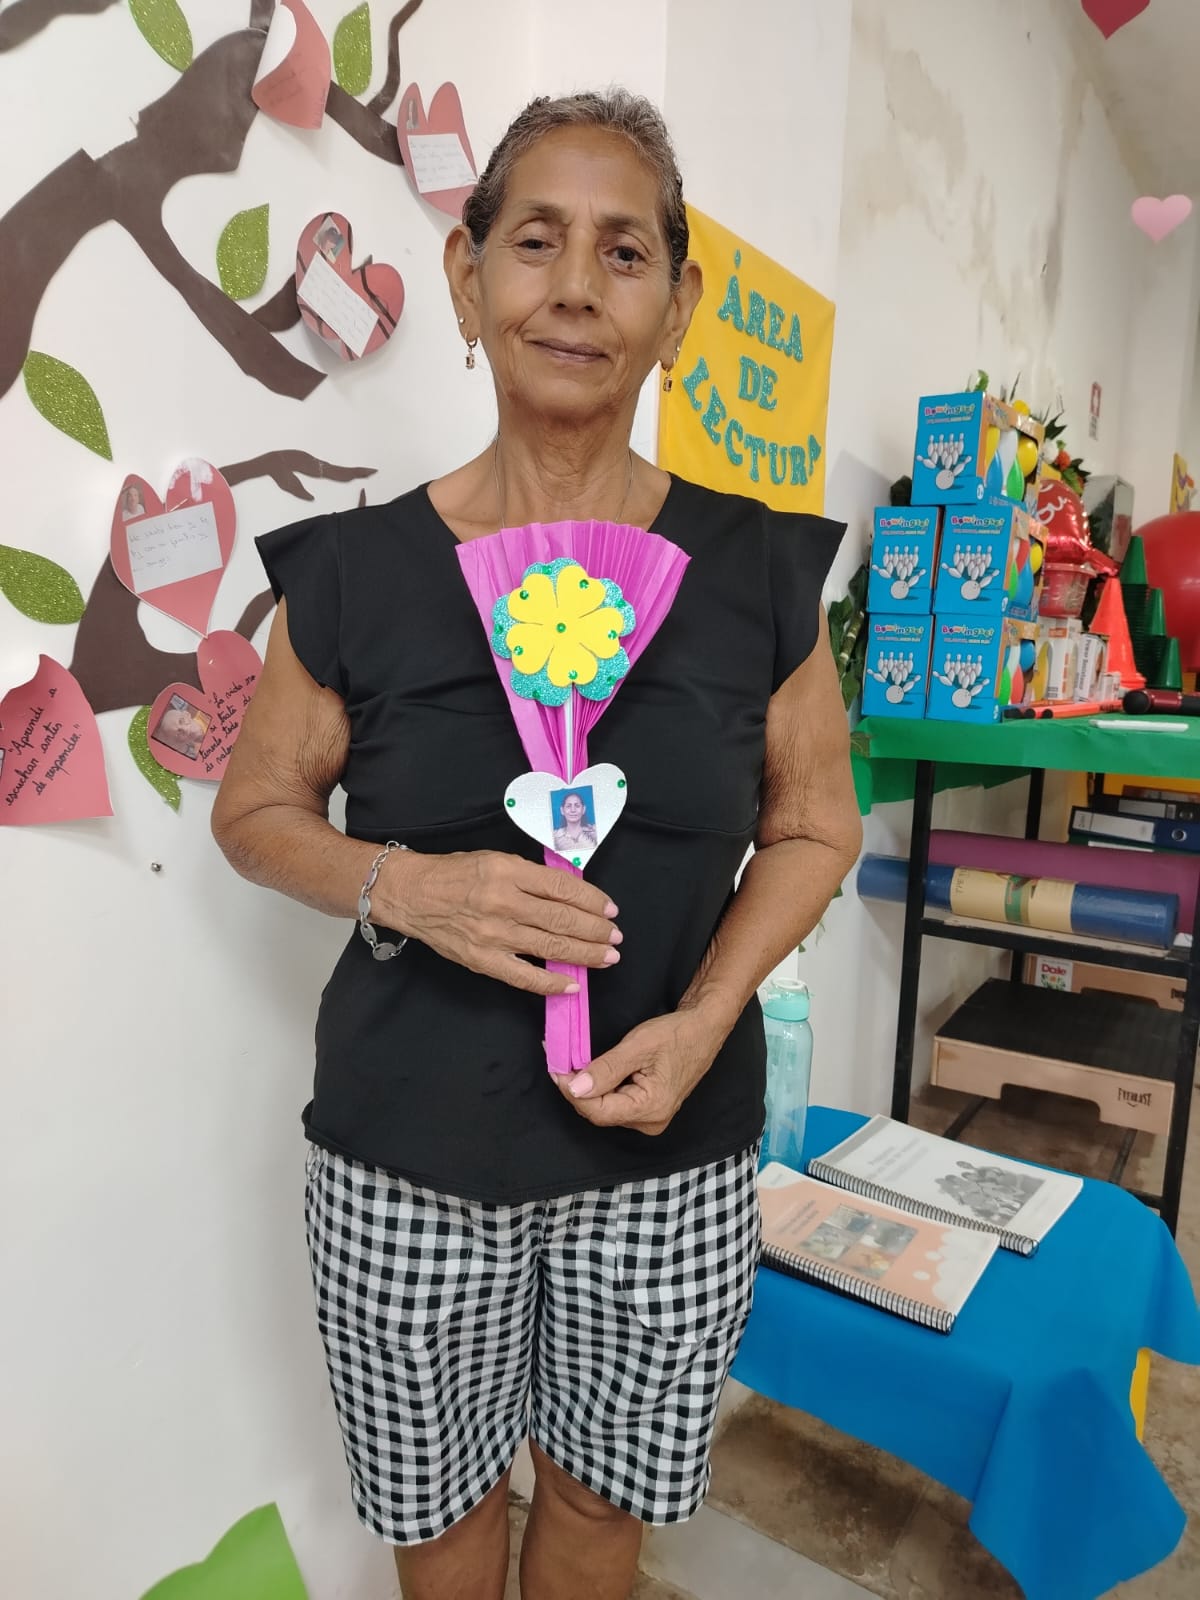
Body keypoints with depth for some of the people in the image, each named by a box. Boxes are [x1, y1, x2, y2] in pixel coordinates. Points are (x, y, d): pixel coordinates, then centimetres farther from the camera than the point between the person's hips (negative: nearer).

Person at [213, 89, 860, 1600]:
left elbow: (815, 825, 3)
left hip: (670, 1154, 1)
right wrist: (401, 885, -18)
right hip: (407, 1157, 0)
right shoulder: (357, 569, -7)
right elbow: (257, 807, 3)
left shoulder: (758, 570, -5)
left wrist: (705, 1015, -13)